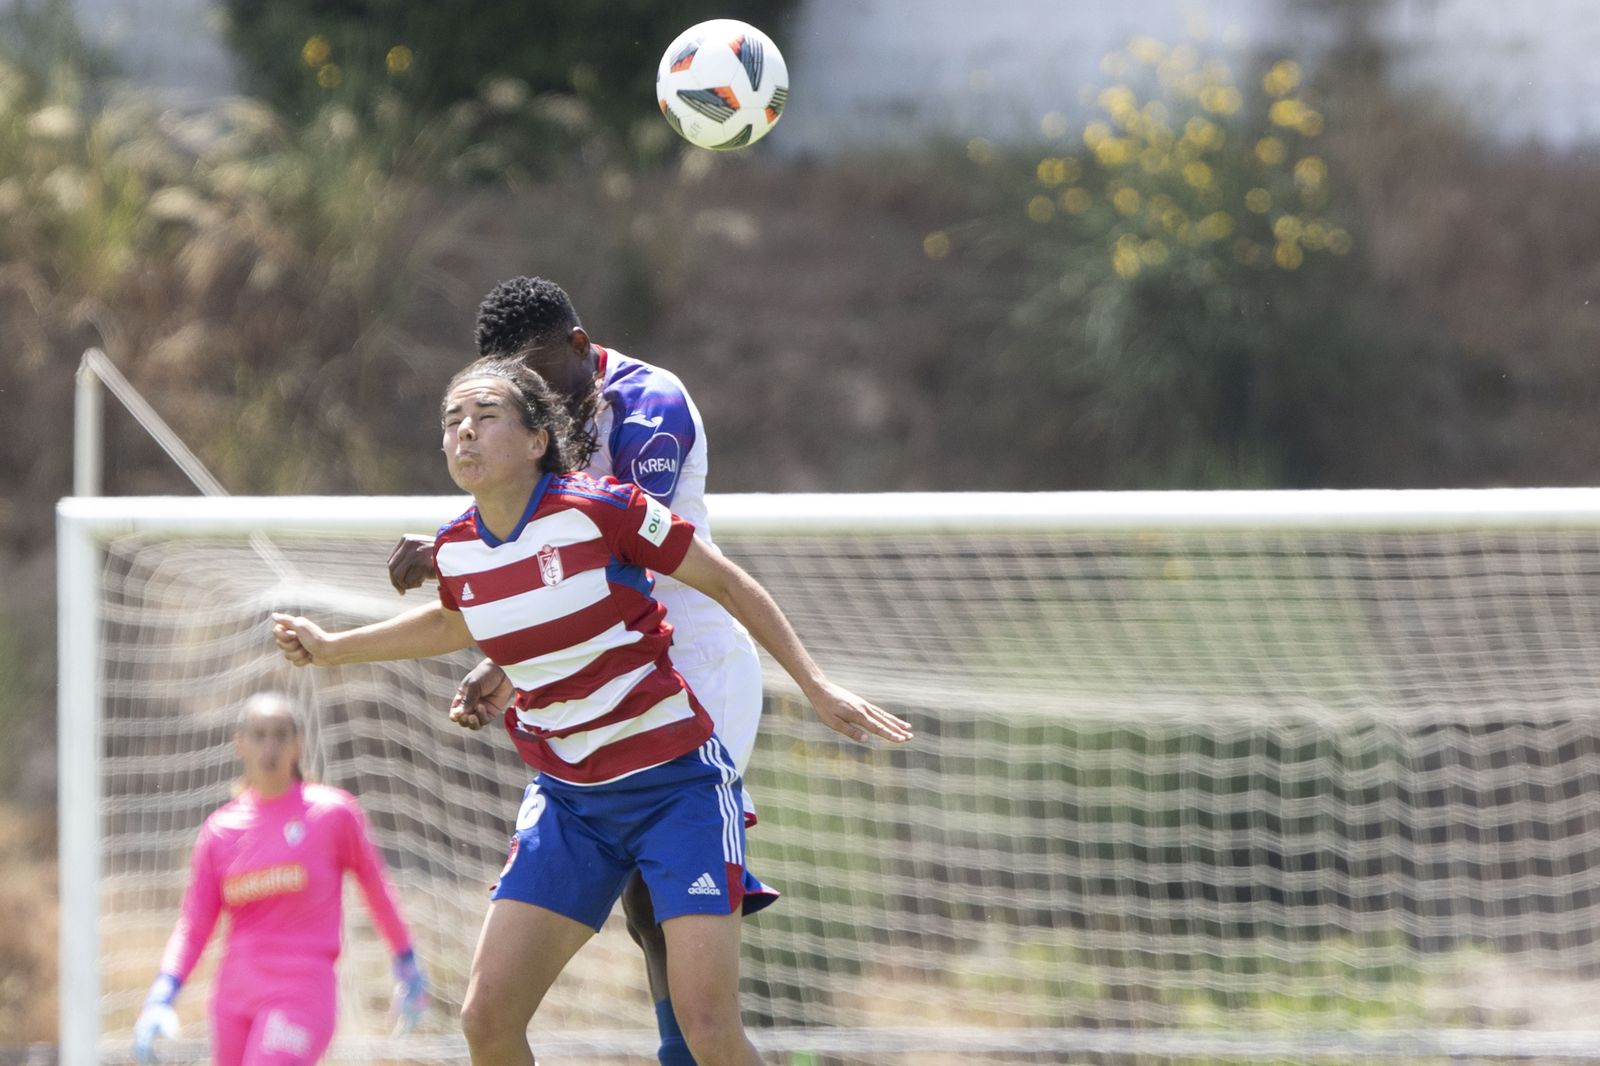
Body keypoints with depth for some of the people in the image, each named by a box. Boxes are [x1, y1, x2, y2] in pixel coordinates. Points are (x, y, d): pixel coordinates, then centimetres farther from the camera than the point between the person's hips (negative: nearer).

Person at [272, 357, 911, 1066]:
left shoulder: (600, 508, -16)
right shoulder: (455, 550, 0)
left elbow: (728, 584, -4)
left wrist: (816, 687, -4)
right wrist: (331, 648, 26)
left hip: (676, 781, -5)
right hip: (568, 800, 5)